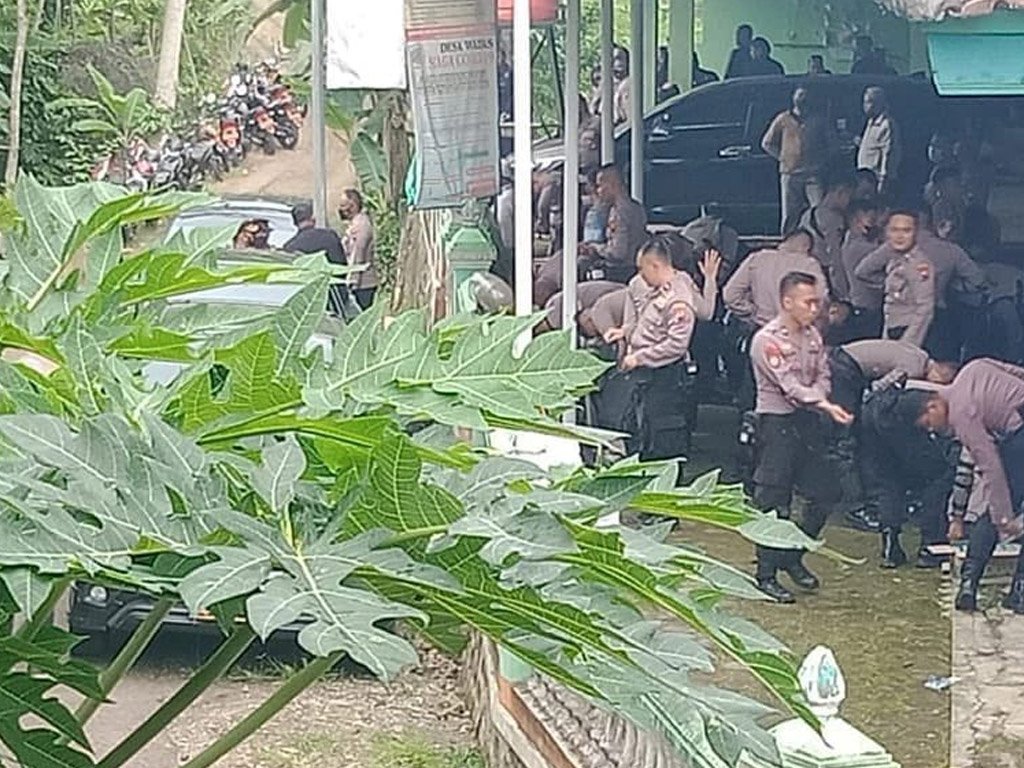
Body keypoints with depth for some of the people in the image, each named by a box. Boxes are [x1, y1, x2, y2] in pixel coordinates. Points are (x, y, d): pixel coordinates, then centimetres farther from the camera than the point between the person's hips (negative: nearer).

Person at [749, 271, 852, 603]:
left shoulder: (813, 335, 9)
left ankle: (793, 558, 26)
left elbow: (822, 376, 10)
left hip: (807, 420, 8)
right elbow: (790, 386, -22)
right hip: (777, 422, -7)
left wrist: (819, 398, -12)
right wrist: (826, 406, -33)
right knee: (774, 503, -4)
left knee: (822, 494, 9)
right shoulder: (767, 340, -15)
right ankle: (766, 575, 4)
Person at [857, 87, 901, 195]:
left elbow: (889, 154, -18)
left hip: (877, 178, -9)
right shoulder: (871, 123, 17)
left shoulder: (887, 125, -13)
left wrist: (883, 181, -20)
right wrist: (860, 143, 10)